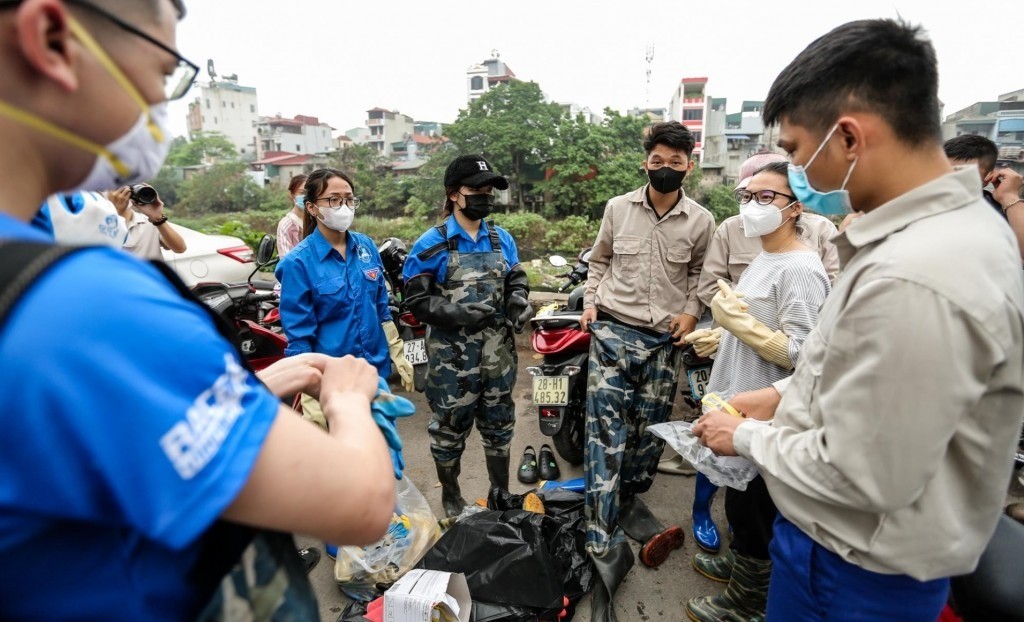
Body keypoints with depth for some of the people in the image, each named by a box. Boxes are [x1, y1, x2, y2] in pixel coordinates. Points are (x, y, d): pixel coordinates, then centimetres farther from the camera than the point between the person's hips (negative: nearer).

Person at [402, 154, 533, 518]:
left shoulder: (502, 239, 6)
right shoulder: (432, 244, -8)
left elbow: (517, 282, 14)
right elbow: (417, 300, -10)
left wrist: (519, 303, -8)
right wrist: (459, 314, -23)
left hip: (497, 351, 5)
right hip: (452, 354, -4)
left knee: (499, 425, 18)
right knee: (450, 427, 12)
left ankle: (501, 492, 40)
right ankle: (450, 493, 37)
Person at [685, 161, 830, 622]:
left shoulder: (801, 270, -21)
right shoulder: (764, 259, 9)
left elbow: (798, 353, -27)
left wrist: (737, 319, -23)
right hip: (740, 402, 9)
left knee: (754, 509, 8)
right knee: (739, 500, 25)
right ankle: (740, 561, 46)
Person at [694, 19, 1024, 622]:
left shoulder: (909, 280, -34)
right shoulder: (961, 224, -1)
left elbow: (861, 477, -28)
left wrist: (747, 436, -13)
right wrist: (784, 394, 5)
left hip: (856, 571, -8)